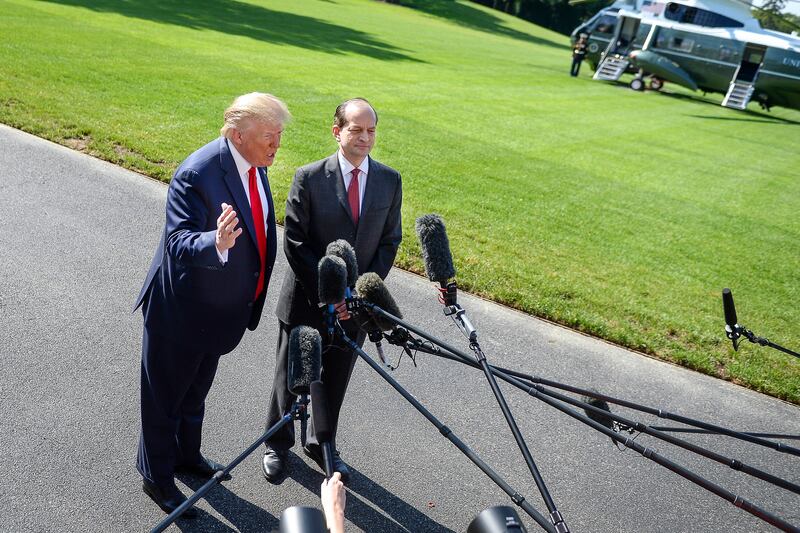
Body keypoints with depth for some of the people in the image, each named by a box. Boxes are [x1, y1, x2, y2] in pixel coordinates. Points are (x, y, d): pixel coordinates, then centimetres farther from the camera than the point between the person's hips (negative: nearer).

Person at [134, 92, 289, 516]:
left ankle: (187, 454, 51)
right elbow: (179, 242, -35)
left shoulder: (255, 162, -2)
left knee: (196, 389, 28)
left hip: (221, 306, 8)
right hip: (182, 310, -8)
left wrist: (253, 294, 18)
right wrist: (217, 244, -58)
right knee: (165, 396, 14)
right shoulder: (197, 174, -29)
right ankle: (157, 476, 36)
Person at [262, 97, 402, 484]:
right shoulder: (309, 178, -13)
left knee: (336, 379, 19)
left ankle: (322, 444, 42)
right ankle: (278, 444, 40)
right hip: (307, 300, -3)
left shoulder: (390, 181, -2)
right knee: (290, 376, 16)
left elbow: (390, 241, 2)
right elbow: (294, 243, -12)